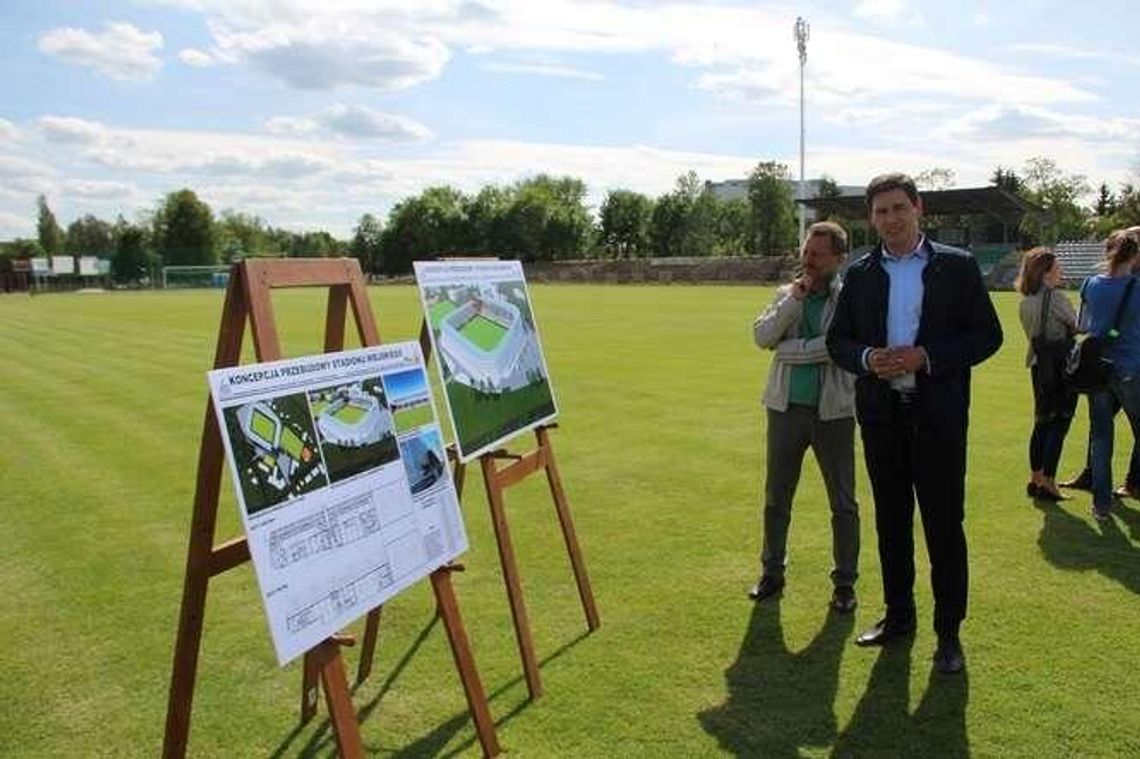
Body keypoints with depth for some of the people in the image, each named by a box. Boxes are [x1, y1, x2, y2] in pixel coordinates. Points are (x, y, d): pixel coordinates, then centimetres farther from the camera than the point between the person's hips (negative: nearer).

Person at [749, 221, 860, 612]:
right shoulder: (787, 294, 8)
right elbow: (762, 336, -5)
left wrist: (787, 350, -10)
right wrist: (794, 300, -13)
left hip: (833, 412, -3)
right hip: (786, 408, 4)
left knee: (843, 503, 5)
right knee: (776, 498, 12)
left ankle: (845, 581, 20)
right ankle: (772, 571, 28)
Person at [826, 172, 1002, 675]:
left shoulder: (957, 266, -1)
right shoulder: (859, 274, 7)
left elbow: (987, 334, -2)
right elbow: (837, 340, 9)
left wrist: (926, 357, -16)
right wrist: (867, 359, -13)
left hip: (938, 414, -3)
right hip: (881, 415, 3)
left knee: (944, 525, 2)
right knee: (891, 521, 13)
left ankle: (949, 632, 15)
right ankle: (898, 616, 28)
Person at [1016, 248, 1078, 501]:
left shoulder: (1025, 302, 7)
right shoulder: (1056, 298, -15)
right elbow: (1077, 326, -8)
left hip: (1039, 365, 7)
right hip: (1062, 366, -7)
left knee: (1042, 423, 14)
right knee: (1059, 424, 0)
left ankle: (1036, 478, 19)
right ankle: (1048, 482, 1)